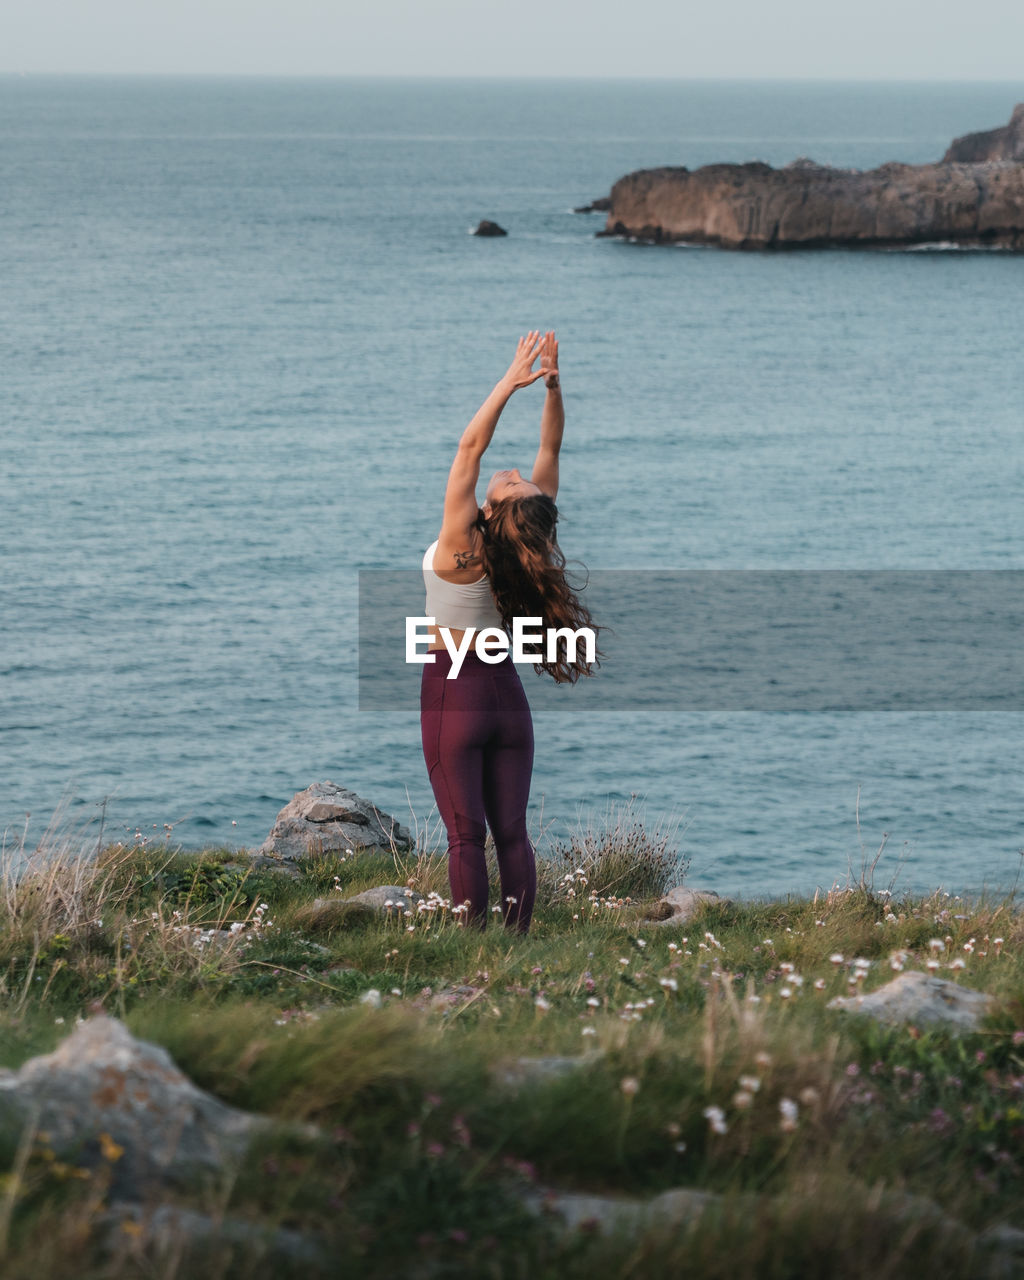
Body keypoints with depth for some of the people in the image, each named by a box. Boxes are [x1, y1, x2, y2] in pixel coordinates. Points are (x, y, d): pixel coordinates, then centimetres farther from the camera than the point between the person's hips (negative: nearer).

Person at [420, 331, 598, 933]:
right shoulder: (526, 545, -7)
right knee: (512, 832, 4)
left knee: (467, 833, -5)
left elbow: (471, 447, -19)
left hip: (454, 691, -5)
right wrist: (552, 385, -8)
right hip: (507, 690, 5)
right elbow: (551, 450, -1)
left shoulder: (462, 546, -19)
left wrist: (512, 382, -18)